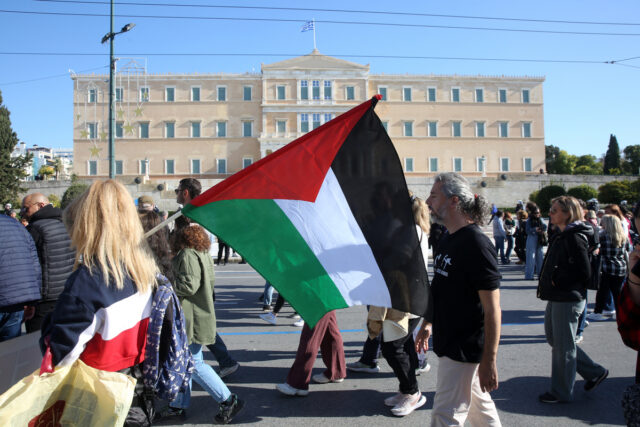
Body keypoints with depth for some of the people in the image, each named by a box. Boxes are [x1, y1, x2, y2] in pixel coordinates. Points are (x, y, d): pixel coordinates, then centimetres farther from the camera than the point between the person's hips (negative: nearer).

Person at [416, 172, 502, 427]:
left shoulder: (476, 244, -20)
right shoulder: (447, 239, 7)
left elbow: (492, 309, -21)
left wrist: (489, 360, -20)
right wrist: (427, 324, 20)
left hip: (465, 349, -9)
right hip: (448, 342, 9)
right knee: (479, 405, 23)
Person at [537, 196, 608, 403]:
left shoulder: (575, 238, -17)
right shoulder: (560, 236, 12)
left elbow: (584, 273, -20)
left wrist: (557, 280, -14)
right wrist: (546, 284, 7)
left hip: (568, 300, -10)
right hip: (556, 298, 10)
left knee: (563, 346, 3)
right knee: (554, 338, 19)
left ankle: (561, 392, 18)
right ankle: (594, 371, 32)